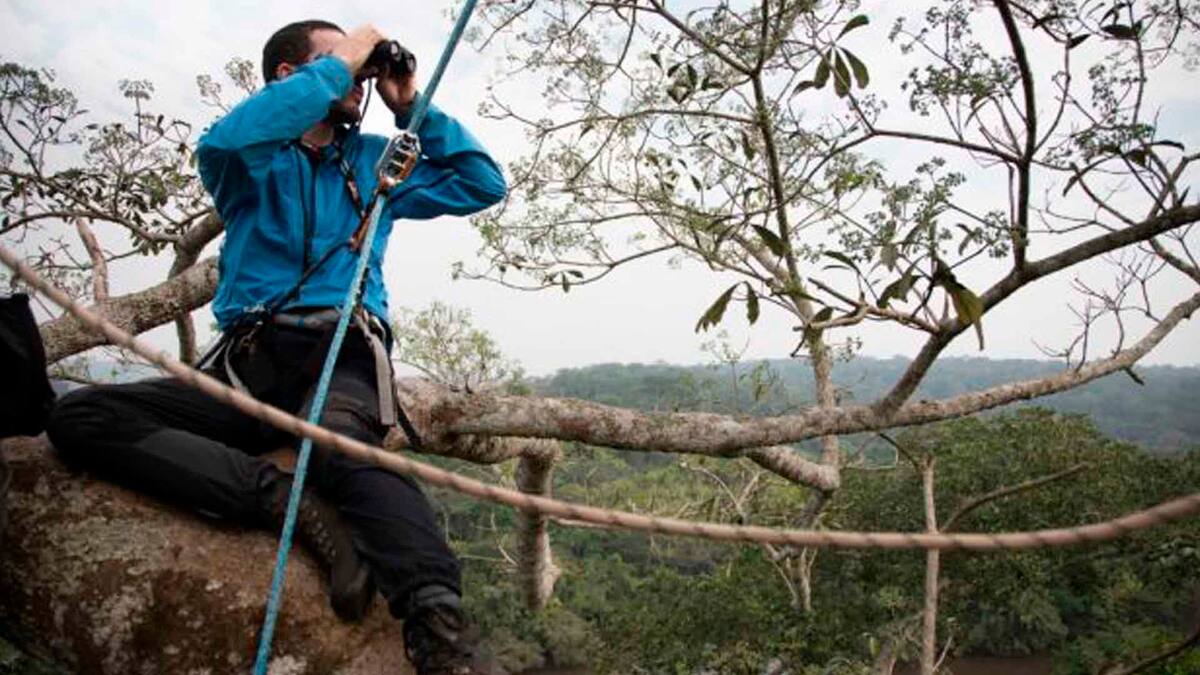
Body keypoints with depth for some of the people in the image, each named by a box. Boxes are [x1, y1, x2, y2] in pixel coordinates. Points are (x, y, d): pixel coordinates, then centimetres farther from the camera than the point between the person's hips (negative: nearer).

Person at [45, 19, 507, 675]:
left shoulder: (375, 160, 23)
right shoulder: (252, 160, 14)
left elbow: (483, 184, 18)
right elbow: (223, 141, -13)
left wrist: (412, 106, 13)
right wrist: (338, 65, -5)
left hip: (343, 351, -1)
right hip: (249, 358, 1)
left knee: (341, 443, -38)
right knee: (78, 416, -22)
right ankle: (294, 501, -35)